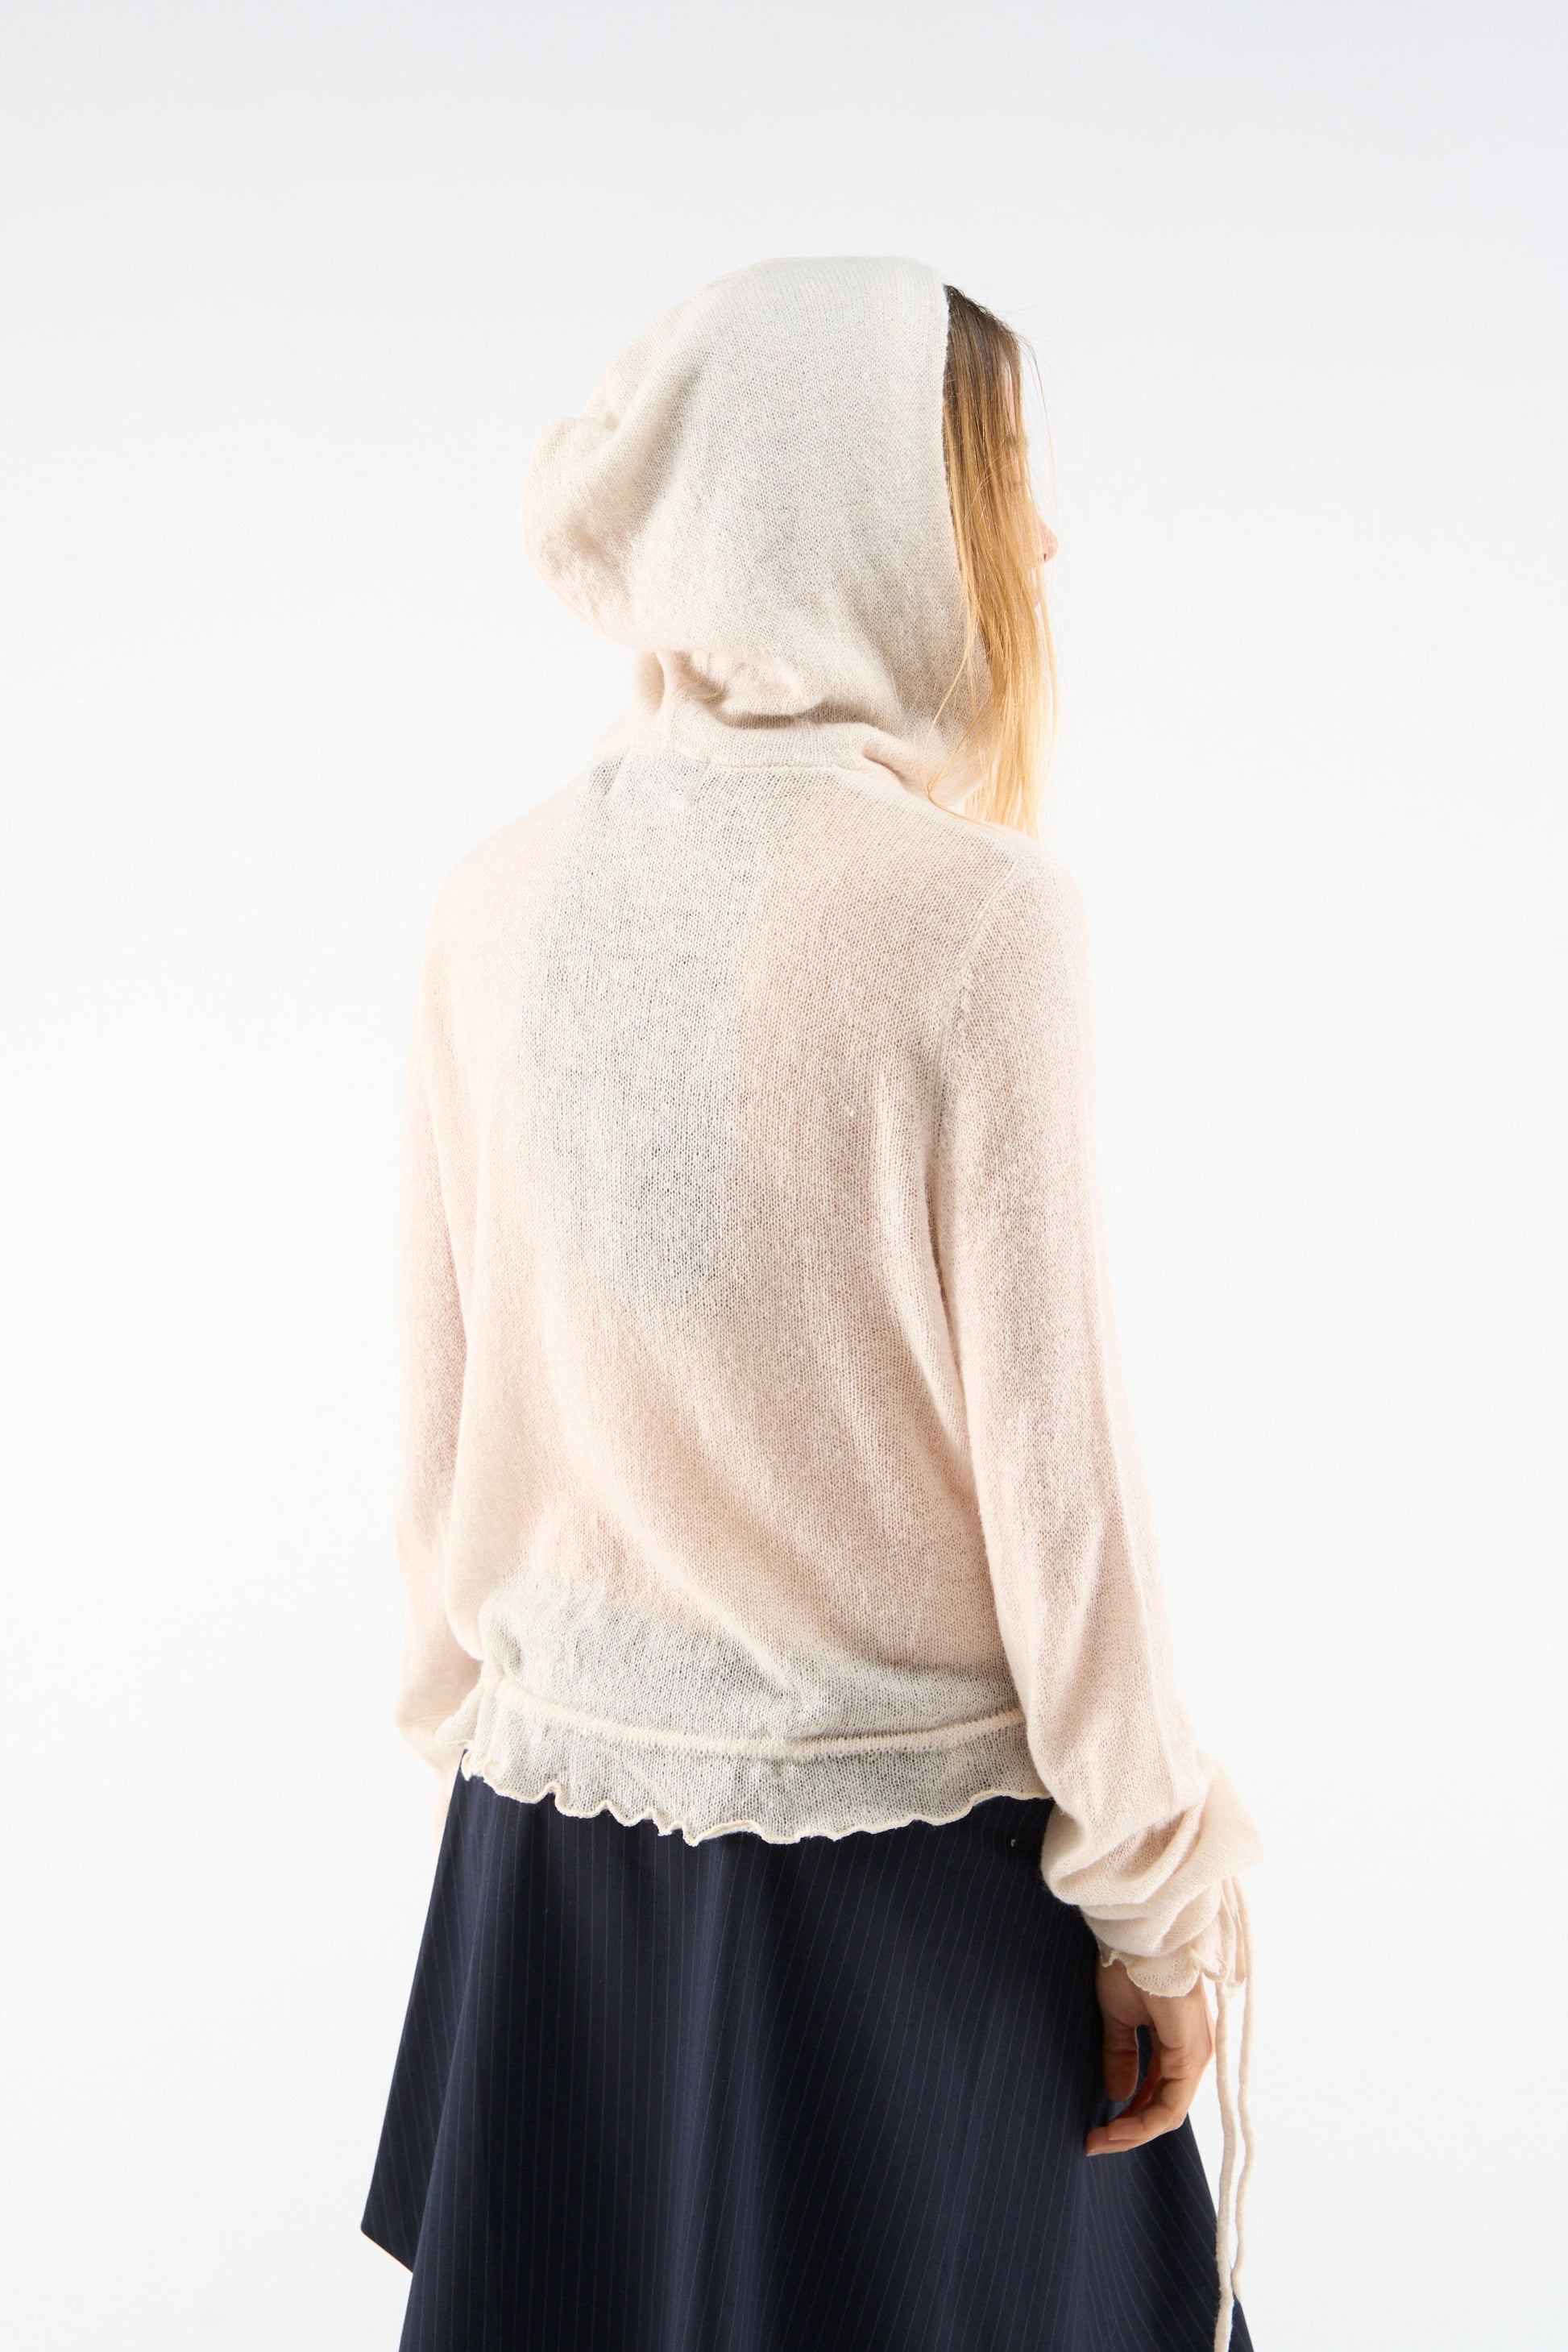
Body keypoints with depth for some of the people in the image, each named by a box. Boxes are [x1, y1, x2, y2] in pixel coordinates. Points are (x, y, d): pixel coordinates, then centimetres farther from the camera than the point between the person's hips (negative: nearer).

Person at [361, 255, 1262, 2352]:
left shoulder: (501, 904, -4)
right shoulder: (976, 914, -18)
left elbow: (443, 1410, 3)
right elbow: (1047, 1452, -14)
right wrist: (1157, 1900, -3)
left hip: (560, 1822, 5)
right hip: (907, 1841, -4)